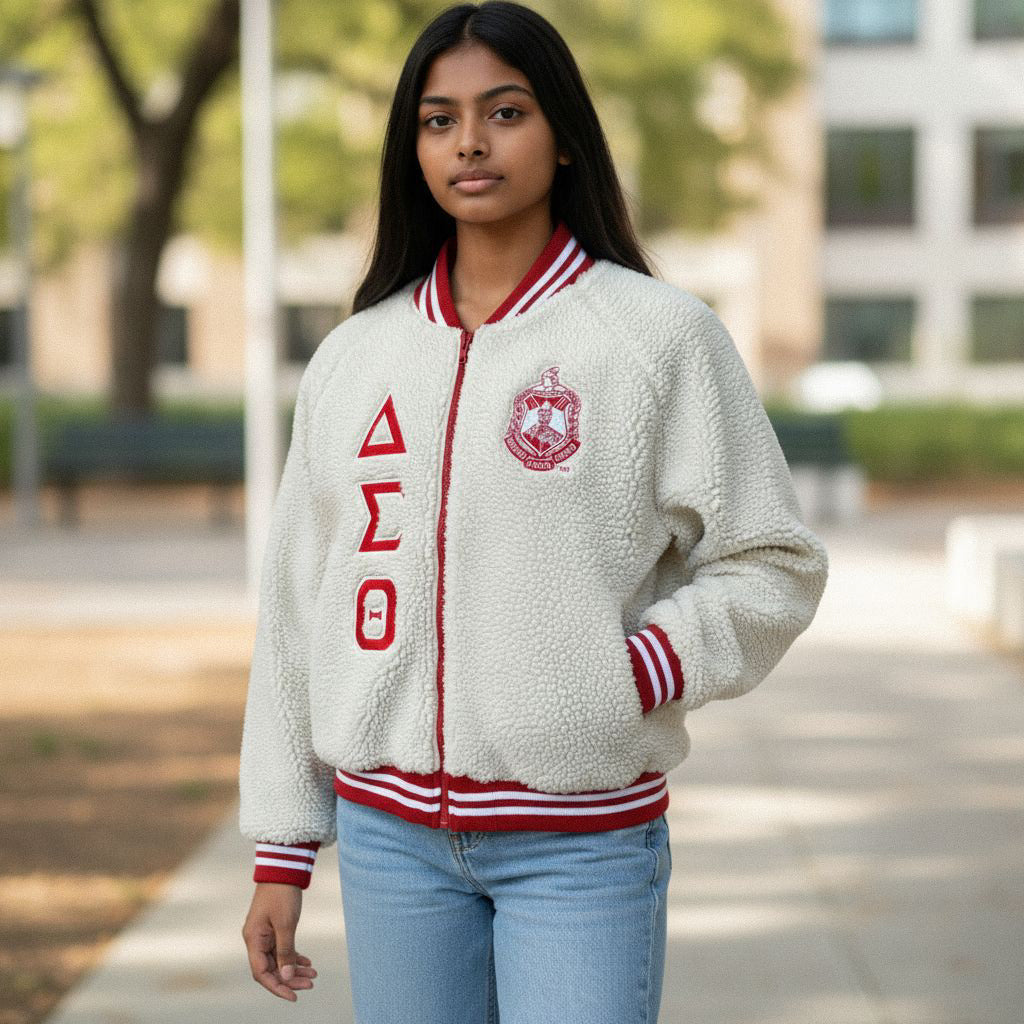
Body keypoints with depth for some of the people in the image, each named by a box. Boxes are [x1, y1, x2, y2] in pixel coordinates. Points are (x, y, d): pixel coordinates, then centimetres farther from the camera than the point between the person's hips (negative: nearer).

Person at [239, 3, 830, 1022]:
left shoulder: (661, 334, -3)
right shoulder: (353, 356, 8)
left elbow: (770, 564, -1)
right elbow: (297, 604, 11)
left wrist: (634, 676, -16)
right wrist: (281, 853, 10)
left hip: (580, 842, -3)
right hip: (391, 828, 3)